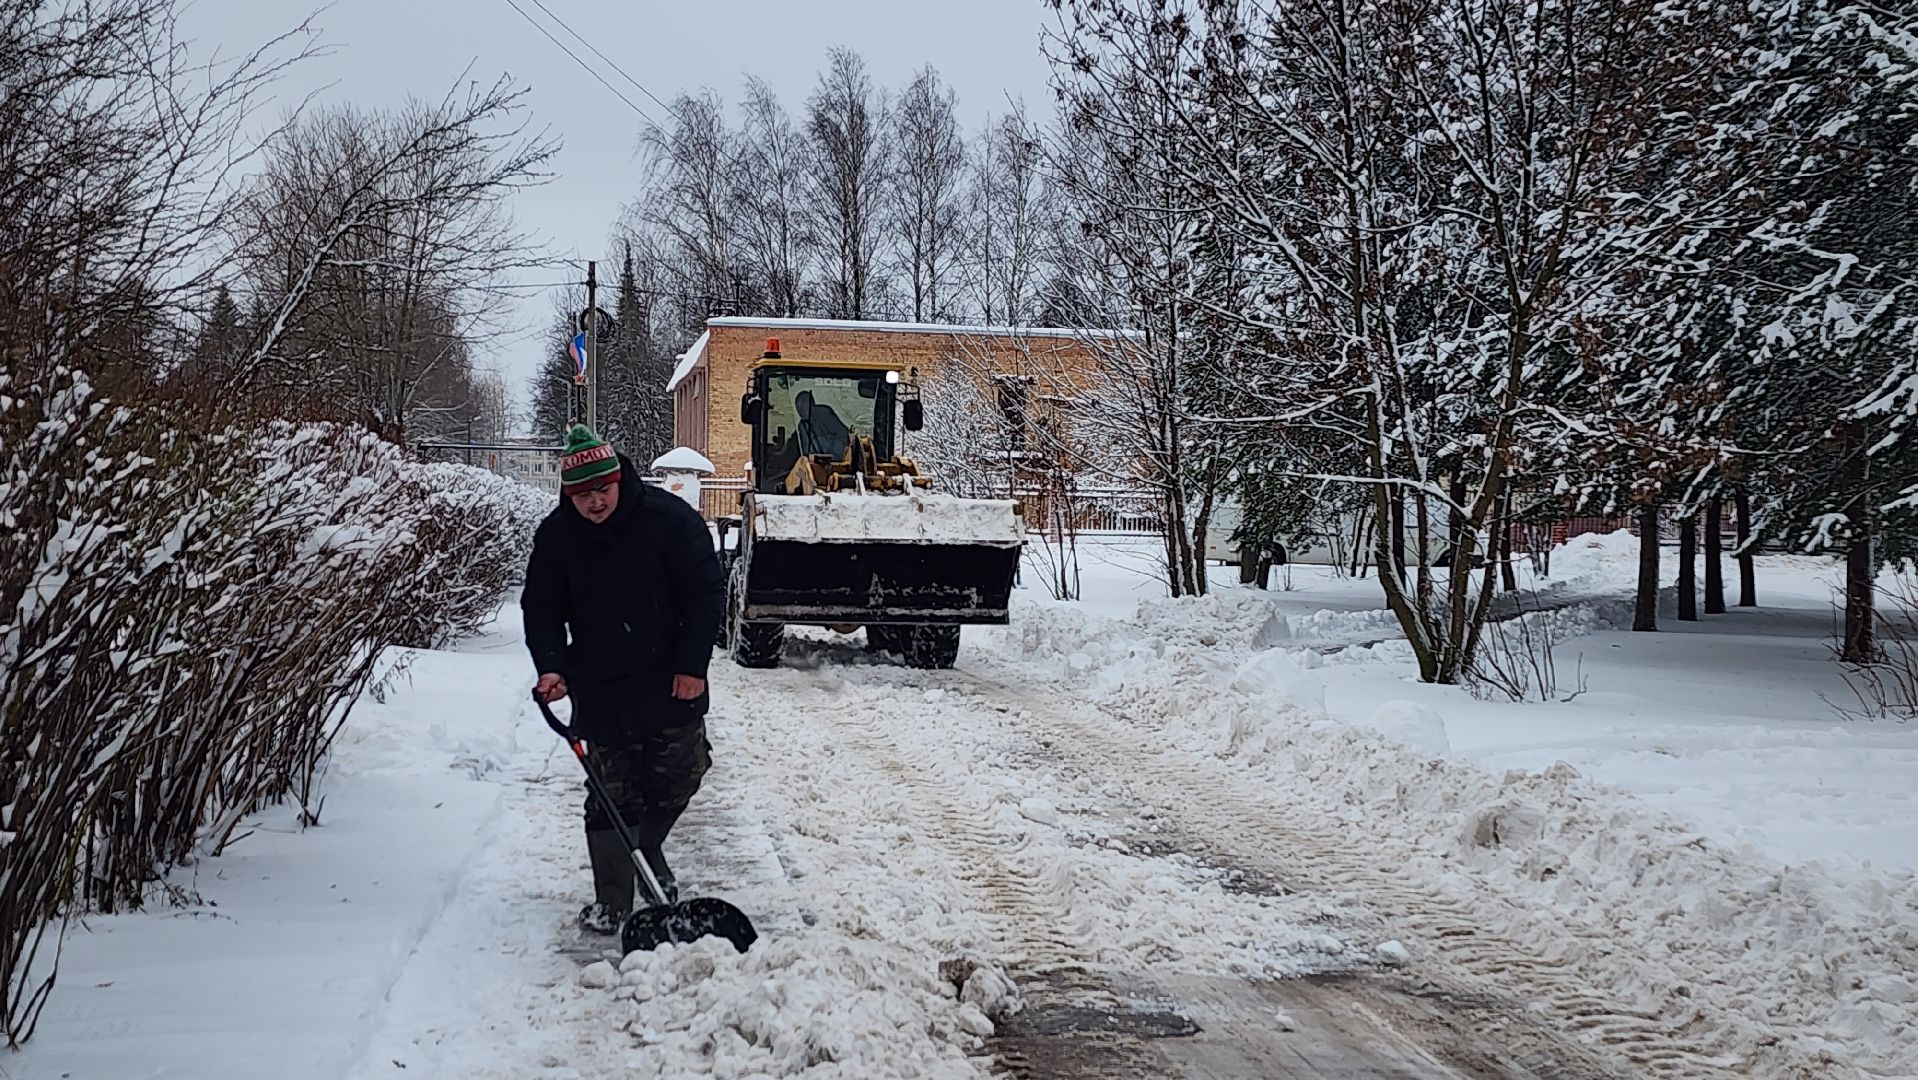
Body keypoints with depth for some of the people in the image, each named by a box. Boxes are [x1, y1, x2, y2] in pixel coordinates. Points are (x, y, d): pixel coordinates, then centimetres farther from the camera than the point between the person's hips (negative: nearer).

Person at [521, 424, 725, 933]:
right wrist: (550, 666, -16)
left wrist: (693, 665, -12)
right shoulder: (556, 535, -6)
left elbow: (706, 591, -9)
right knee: (611, 797, -1)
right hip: (598, 688, 0)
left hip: (669, 682, 0)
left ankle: (649, 852, 37)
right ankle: (611, 900, 8)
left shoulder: (669, 518, -13)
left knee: (678, 778, 8)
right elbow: (542, 609, 1)